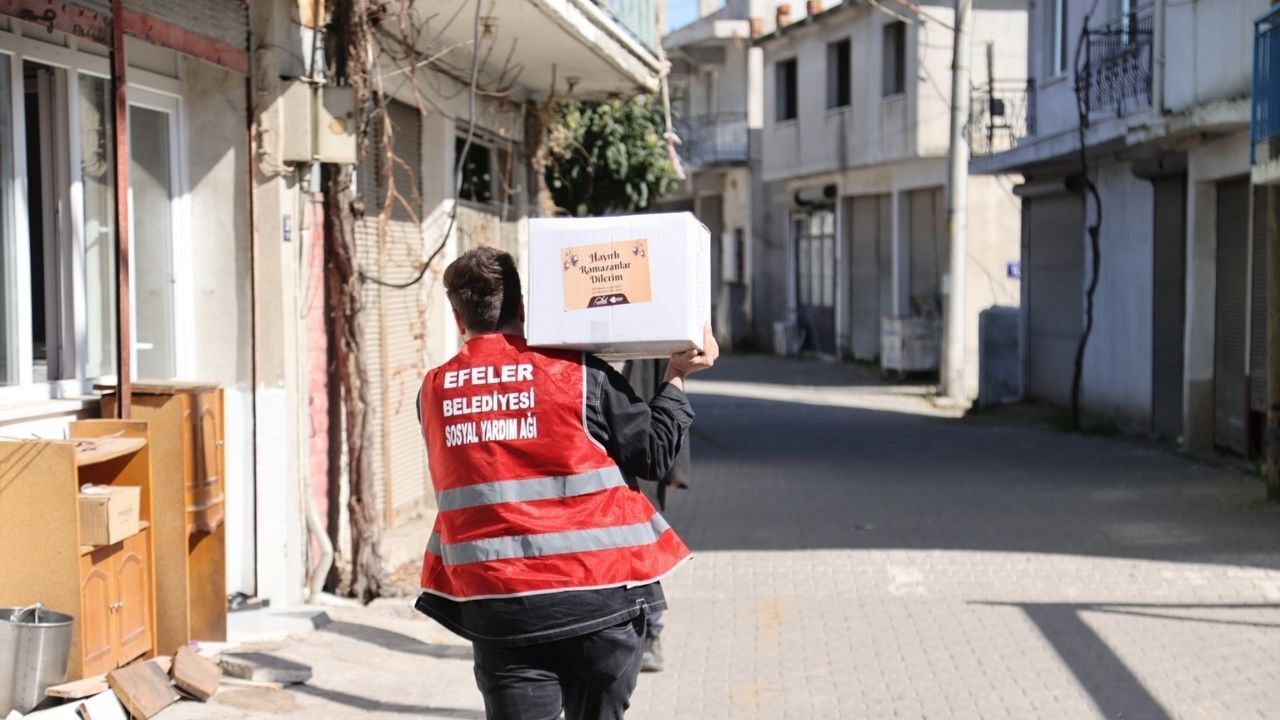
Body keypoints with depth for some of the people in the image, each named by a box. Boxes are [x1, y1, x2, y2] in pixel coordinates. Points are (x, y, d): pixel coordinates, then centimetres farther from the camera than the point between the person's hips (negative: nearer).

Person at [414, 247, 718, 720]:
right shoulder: (579, 375, -6)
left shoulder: (434, 392, 4)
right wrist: (677, 377, 13)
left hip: (499, 611, 1)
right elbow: (655, 454, -1)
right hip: (599, 605, -1)